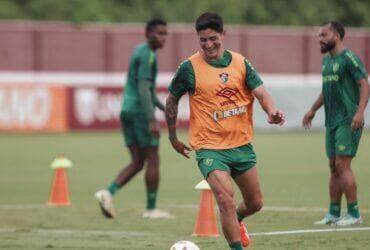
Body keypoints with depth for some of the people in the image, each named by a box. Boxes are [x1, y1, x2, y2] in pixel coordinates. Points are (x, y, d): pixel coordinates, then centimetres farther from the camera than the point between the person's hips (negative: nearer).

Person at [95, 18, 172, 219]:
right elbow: (143, 89, -21)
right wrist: (152, 121, -25)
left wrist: (163, 107, 27)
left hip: (127, 112, 9)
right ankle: (151, 208, 4)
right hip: (141, 112, -9)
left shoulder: (139, 51, 19)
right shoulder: (147, 55, -12)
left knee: (137, 163, 8)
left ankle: (109, 193, -11)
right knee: (153, 160, 1)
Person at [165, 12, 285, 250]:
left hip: (242, 144, 4)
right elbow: (172, 99, 6)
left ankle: (236, 221, 47)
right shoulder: (190, 67, -7)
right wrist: (173, 137, 9)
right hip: (209, 147, -4)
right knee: (226, 200, -21)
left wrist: (272, 111, -25)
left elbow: (261, 93, -3)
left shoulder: (240, 63, 2)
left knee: (255, 203, 15)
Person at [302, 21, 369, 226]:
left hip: (348, 121, -9)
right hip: (332, 121, 9)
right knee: (333, 167, 9)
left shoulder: (349, 58, -10)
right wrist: (313, 110, 33)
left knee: (342, 165, -12)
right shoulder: (326, 60, 16)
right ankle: (333, 214, 13)